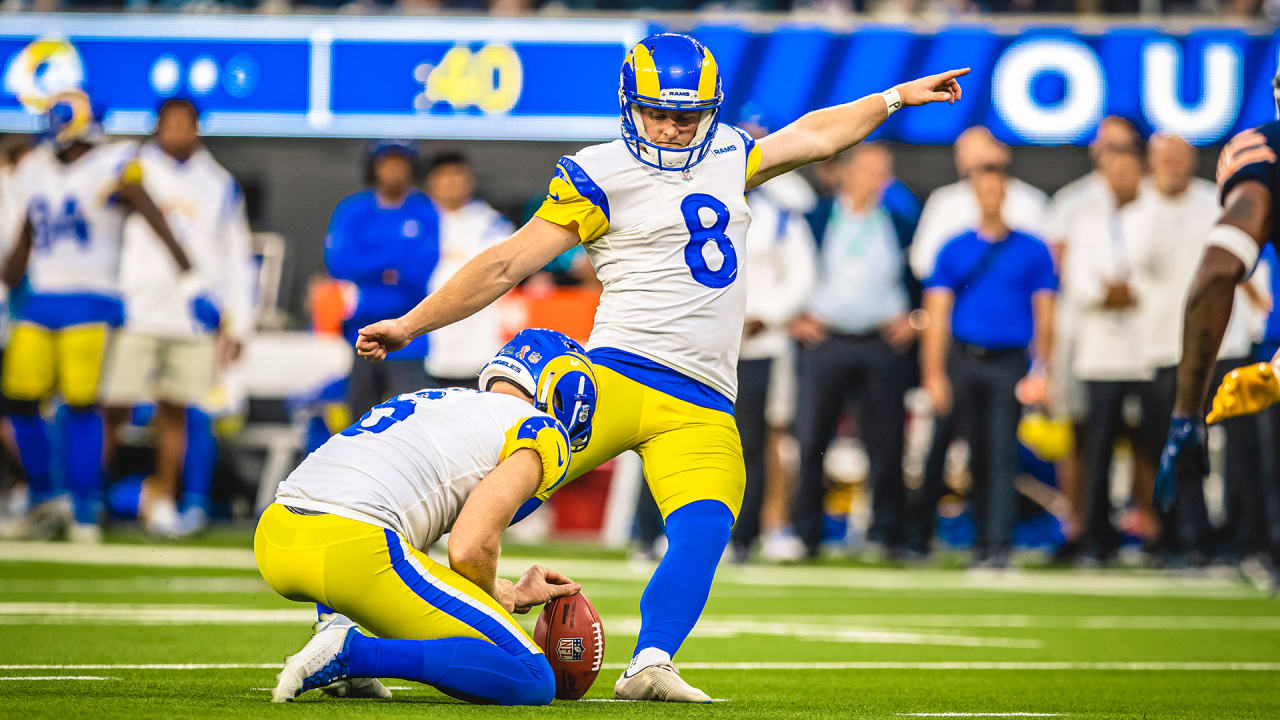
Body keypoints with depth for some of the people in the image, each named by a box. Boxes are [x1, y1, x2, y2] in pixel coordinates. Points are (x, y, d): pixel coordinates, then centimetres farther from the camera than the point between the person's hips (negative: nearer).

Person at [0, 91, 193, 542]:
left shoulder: (111, 170, -6)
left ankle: (85, 511, -1)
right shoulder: (36, 172, 13)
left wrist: (191, 285, -16)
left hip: (90, 300, -6)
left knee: (80, 404, -9)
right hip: (40, 301, 6)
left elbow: (160, 227, -10)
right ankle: (44, 500, 15)